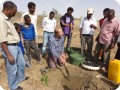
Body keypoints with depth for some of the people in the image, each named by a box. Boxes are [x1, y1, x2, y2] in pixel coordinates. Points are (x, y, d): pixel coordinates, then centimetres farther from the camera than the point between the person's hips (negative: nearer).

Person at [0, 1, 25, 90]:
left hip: (16, 46, 10)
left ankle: (21, 78, 50)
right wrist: (9, 55, -21)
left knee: (21, 63, 25)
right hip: (9, 48, -10)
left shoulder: (7, 18, 8)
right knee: (12, 70, 8)